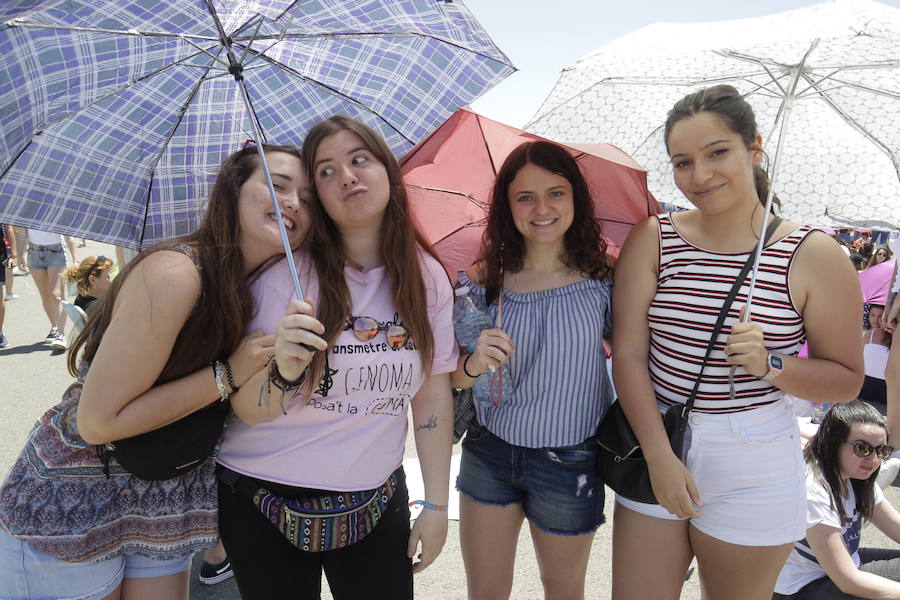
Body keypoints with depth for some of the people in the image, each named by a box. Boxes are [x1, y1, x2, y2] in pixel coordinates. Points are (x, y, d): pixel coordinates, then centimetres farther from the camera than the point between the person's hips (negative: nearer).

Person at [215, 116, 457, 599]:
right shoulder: (285, 274, -14)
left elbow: (433, 395, 1)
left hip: (376, 500, 3)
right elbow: (248, 411, -14)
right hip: (267, 501, -2)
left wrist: (436, 505, 1)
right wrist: (285, 371, -36)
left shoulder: (428, 278, -4)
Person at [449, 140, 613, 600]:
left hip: (569, 462, 0)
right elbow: (453, 378, -3)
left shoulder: (602, 279, -10)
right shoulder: (482, 280, -8)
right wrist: (474, 363, -24)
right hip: (489, 453, 1)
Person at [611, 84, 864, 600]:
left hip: (753, 468, -1)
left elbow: (847, 381, 0)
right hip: (654, 447, 2)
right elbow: (628, 352, -7)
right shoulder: (653, 238, -3)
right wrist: (660, 456, -13)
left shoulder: (814, 256, -7)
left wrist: (769, 364, -19)